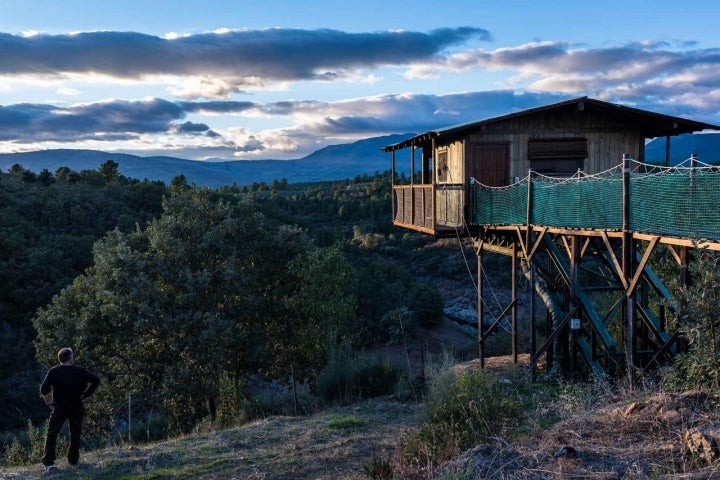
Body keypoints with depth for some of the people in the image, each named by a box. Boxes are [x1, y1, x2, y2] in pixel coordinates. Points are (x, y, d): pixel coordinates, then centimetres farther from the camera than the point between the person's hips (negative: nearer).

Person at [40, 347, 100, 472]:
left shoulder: (53, 371, -5)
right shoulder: (80, 371, -2)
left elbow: (44, 389, -14)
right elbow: (96, 380, -4)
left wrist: (48, 401, 0)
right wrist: (85, 394, 1)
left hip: (59, 408, -1)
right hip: (76, 408, 1)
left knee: (51, 434, 4)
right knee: (75, 435, 14)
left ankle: (48, 462, -6)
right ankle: (73, 460, 16)